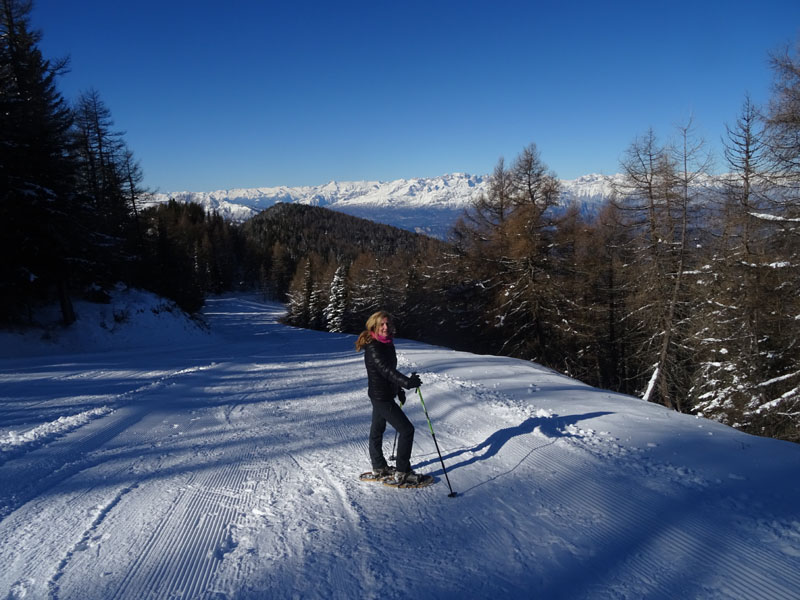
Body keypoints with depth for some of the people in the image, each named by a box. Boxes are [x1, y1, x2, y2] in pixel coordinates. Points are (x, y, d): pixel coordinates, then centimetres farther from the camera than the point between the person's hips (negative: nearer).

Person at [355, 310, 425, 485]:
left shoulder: (386, 344, 6)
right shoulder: (372, 348, -22)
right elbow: (386, 370, -35)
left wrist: (399, 390, 22)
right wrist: (406, 382, -46)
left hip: (385, 394, 9)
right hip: (381, 396, -9)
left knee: (377, 429, 20)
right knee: (406, 429, -7)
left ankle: (379, 468, 35)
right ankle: (402, 473, 1)